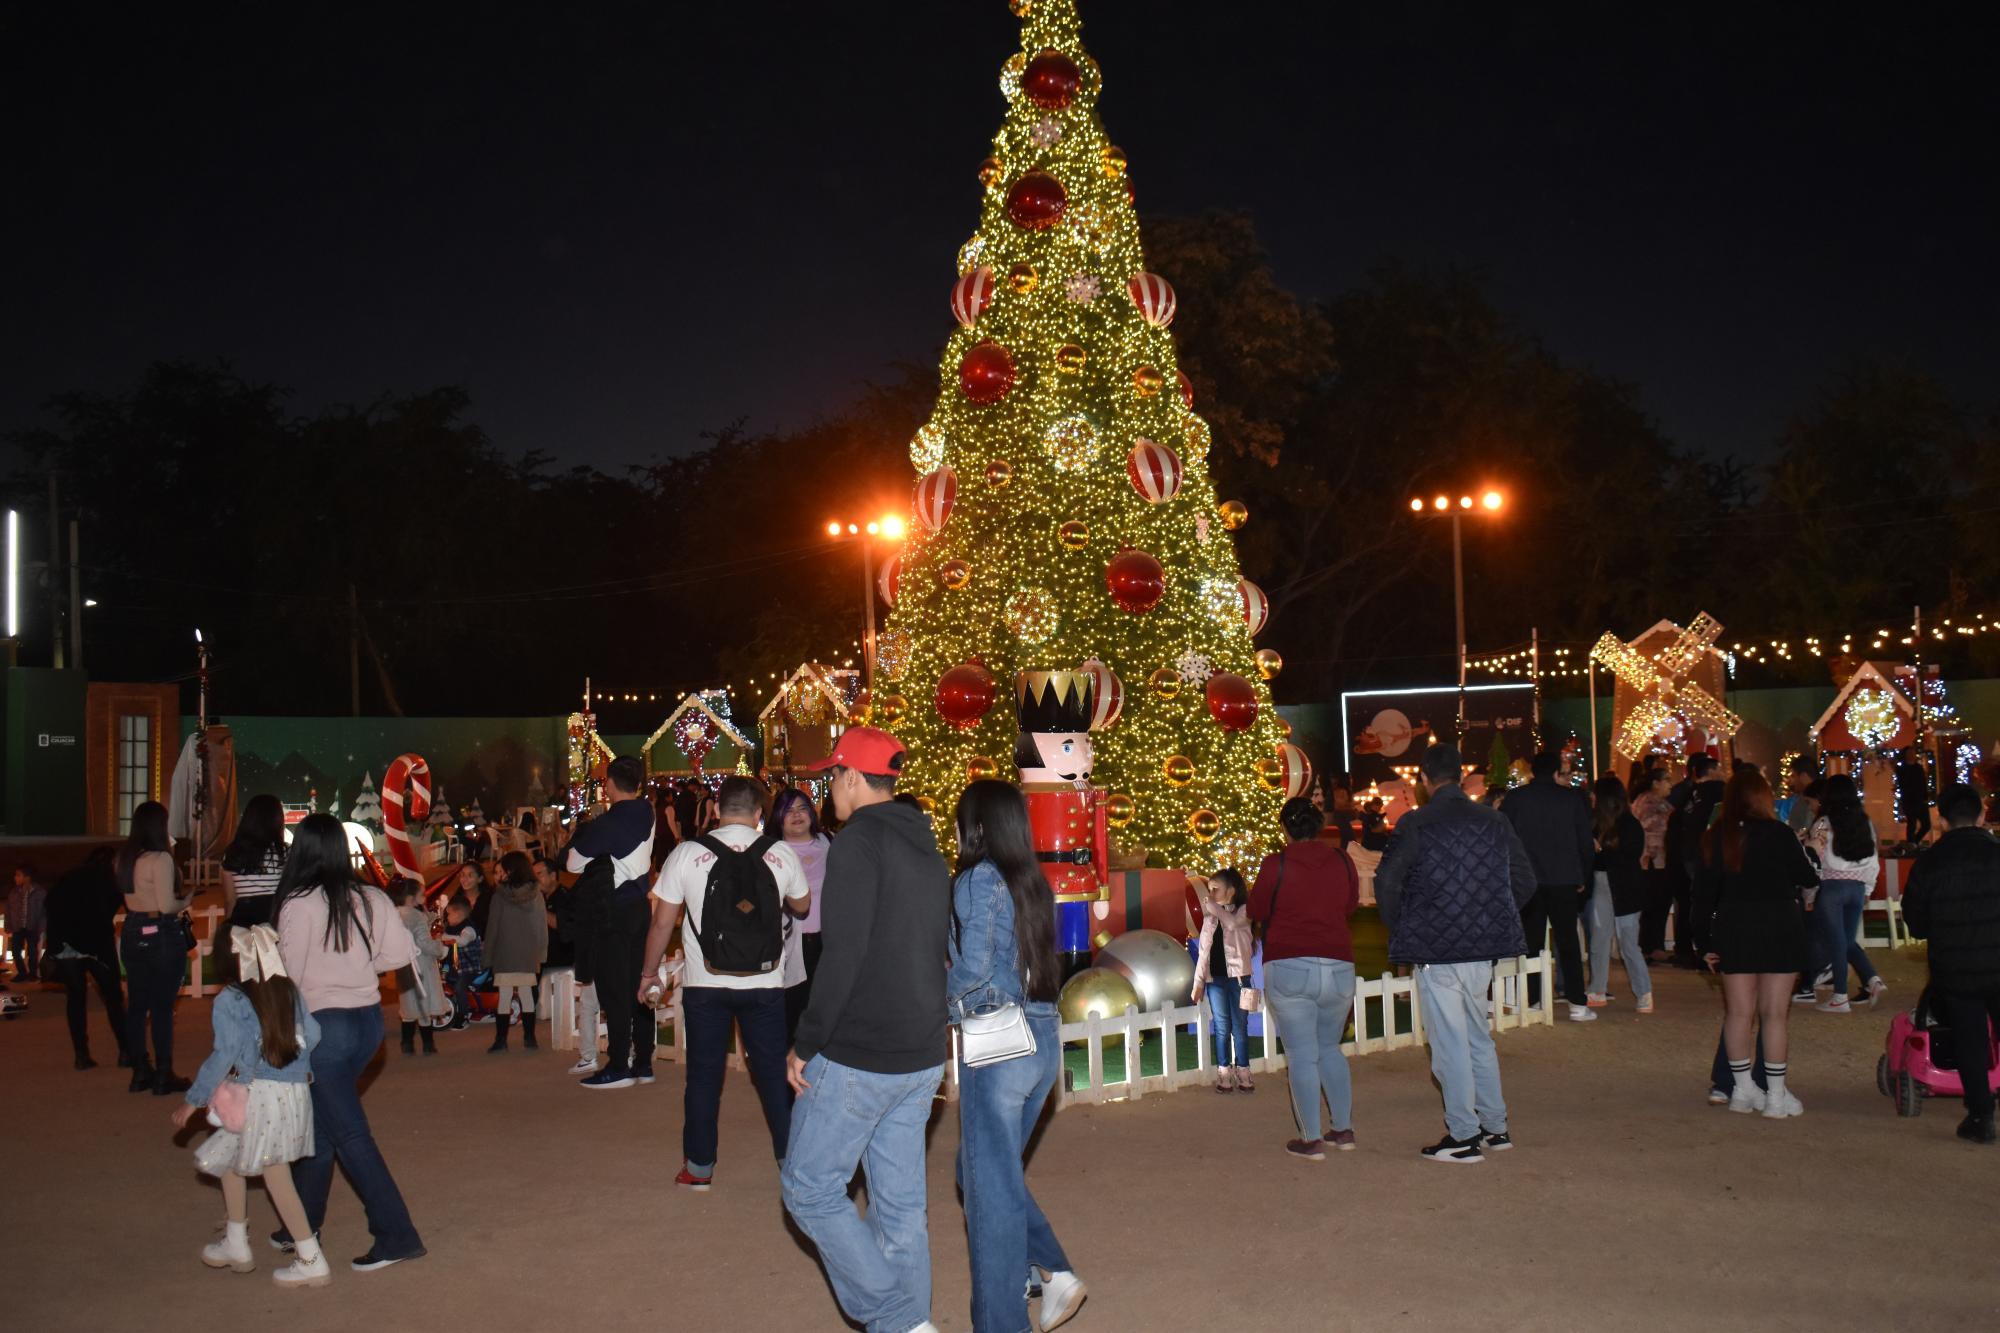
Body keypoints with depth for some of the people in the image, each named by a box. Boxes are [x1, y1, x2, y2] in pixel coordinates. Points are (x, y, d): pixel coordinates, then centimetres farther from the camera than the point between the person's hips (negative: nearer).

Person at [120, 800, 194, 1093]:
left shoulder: (126, 858, 6)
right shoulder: (160, 859, -17)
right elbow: (167, 906, -21)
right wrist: (187, 901, 0)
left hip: (133, 934, 7)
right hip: (161, 934, -7)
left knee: (136, 1004, 12)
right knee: (162, 1007, 0)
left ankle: (140, 1072, 19)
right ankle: (163, 1077, 5)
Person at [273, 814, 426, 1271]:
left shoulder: (299, 905, -12)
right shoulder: (372, 900, 1)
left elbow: (289, 975, -9)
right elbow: (402, 959, -2)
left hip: (323, 1024, -6)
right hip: (368, 1020, 6)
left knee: (350, 1134, -1)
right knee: (320, 1123, 21)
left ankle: (397, 1235, -4)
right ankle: (303, 1225, 31)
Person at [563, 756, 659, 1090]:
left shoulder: (605, 825, -18)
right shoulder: (646, 813, 2)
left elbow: (573, 864, -8)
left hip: (612, 912, -7)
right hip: (640, 905, 7)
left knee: (613, 989, -2)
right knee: (638, 985, 11)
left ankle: (619, 1067, 0)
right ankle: (643, 1062, 16)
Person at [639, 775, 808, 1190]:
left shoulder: (687, 854, -5)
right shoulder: (781, 853, -2)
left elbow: (662, 922, -1)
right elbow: (802, 905, 16)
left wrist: (648, 973, 12)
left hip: (704, 984, -1)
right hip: (765, 984, 1)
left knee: (704, 1076, 10)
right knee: (773, 1073, 10)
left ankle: (699, 1167, 17)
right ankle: (791, 1158, 15)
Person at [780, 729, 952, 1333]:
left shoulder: (858, 843, -14)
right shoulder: (928, 851, 13)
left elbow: (842, 956, -20)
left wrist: (805, 1044, -13)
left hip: (856, 1057, -8)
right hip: (922, 1057, 8)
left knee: (810, 1190, 3)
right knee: (901, 1201, 13)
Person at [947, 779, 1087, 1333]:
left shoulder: (978, 879, -11)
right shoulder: (1034, 883, 11)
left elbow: (973, 965, -18)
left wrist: (942, 993, 2)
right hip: (1044, 1037, 8)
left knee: (990, 1182, 3)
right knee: (991, 1168, 22)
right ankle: (1053, 1271, 14)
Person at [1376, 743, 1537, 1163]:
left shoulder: (1414, 825, -10)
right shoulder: (1494, 821, 4)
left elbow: (1387, 882, -14)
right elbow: (1526, 881, 7)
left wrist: (1399, 930, 2)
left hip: (1436, 951, -5)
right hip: (1484, 950, 5)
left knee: (1450, 1043, 2)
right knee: (1479, 1037, 19)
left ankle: (1464, 1137, 6)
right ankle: (1495, 1127, 25)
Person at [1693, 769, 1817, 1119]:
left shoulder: (1715, 839, 3)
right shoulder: (1777, 833, -7)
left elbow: (1704, 892, 4)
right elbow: (1808, 878, 1)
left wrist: (1704, 942, 9)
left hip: (1733, 931, 4)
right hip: (1779, 927, -3)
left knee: (1738, 1012, 10)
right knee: (1774, 1014, 0)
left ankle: (1742, 1089, 17)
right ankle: (1776, 1096, 4)